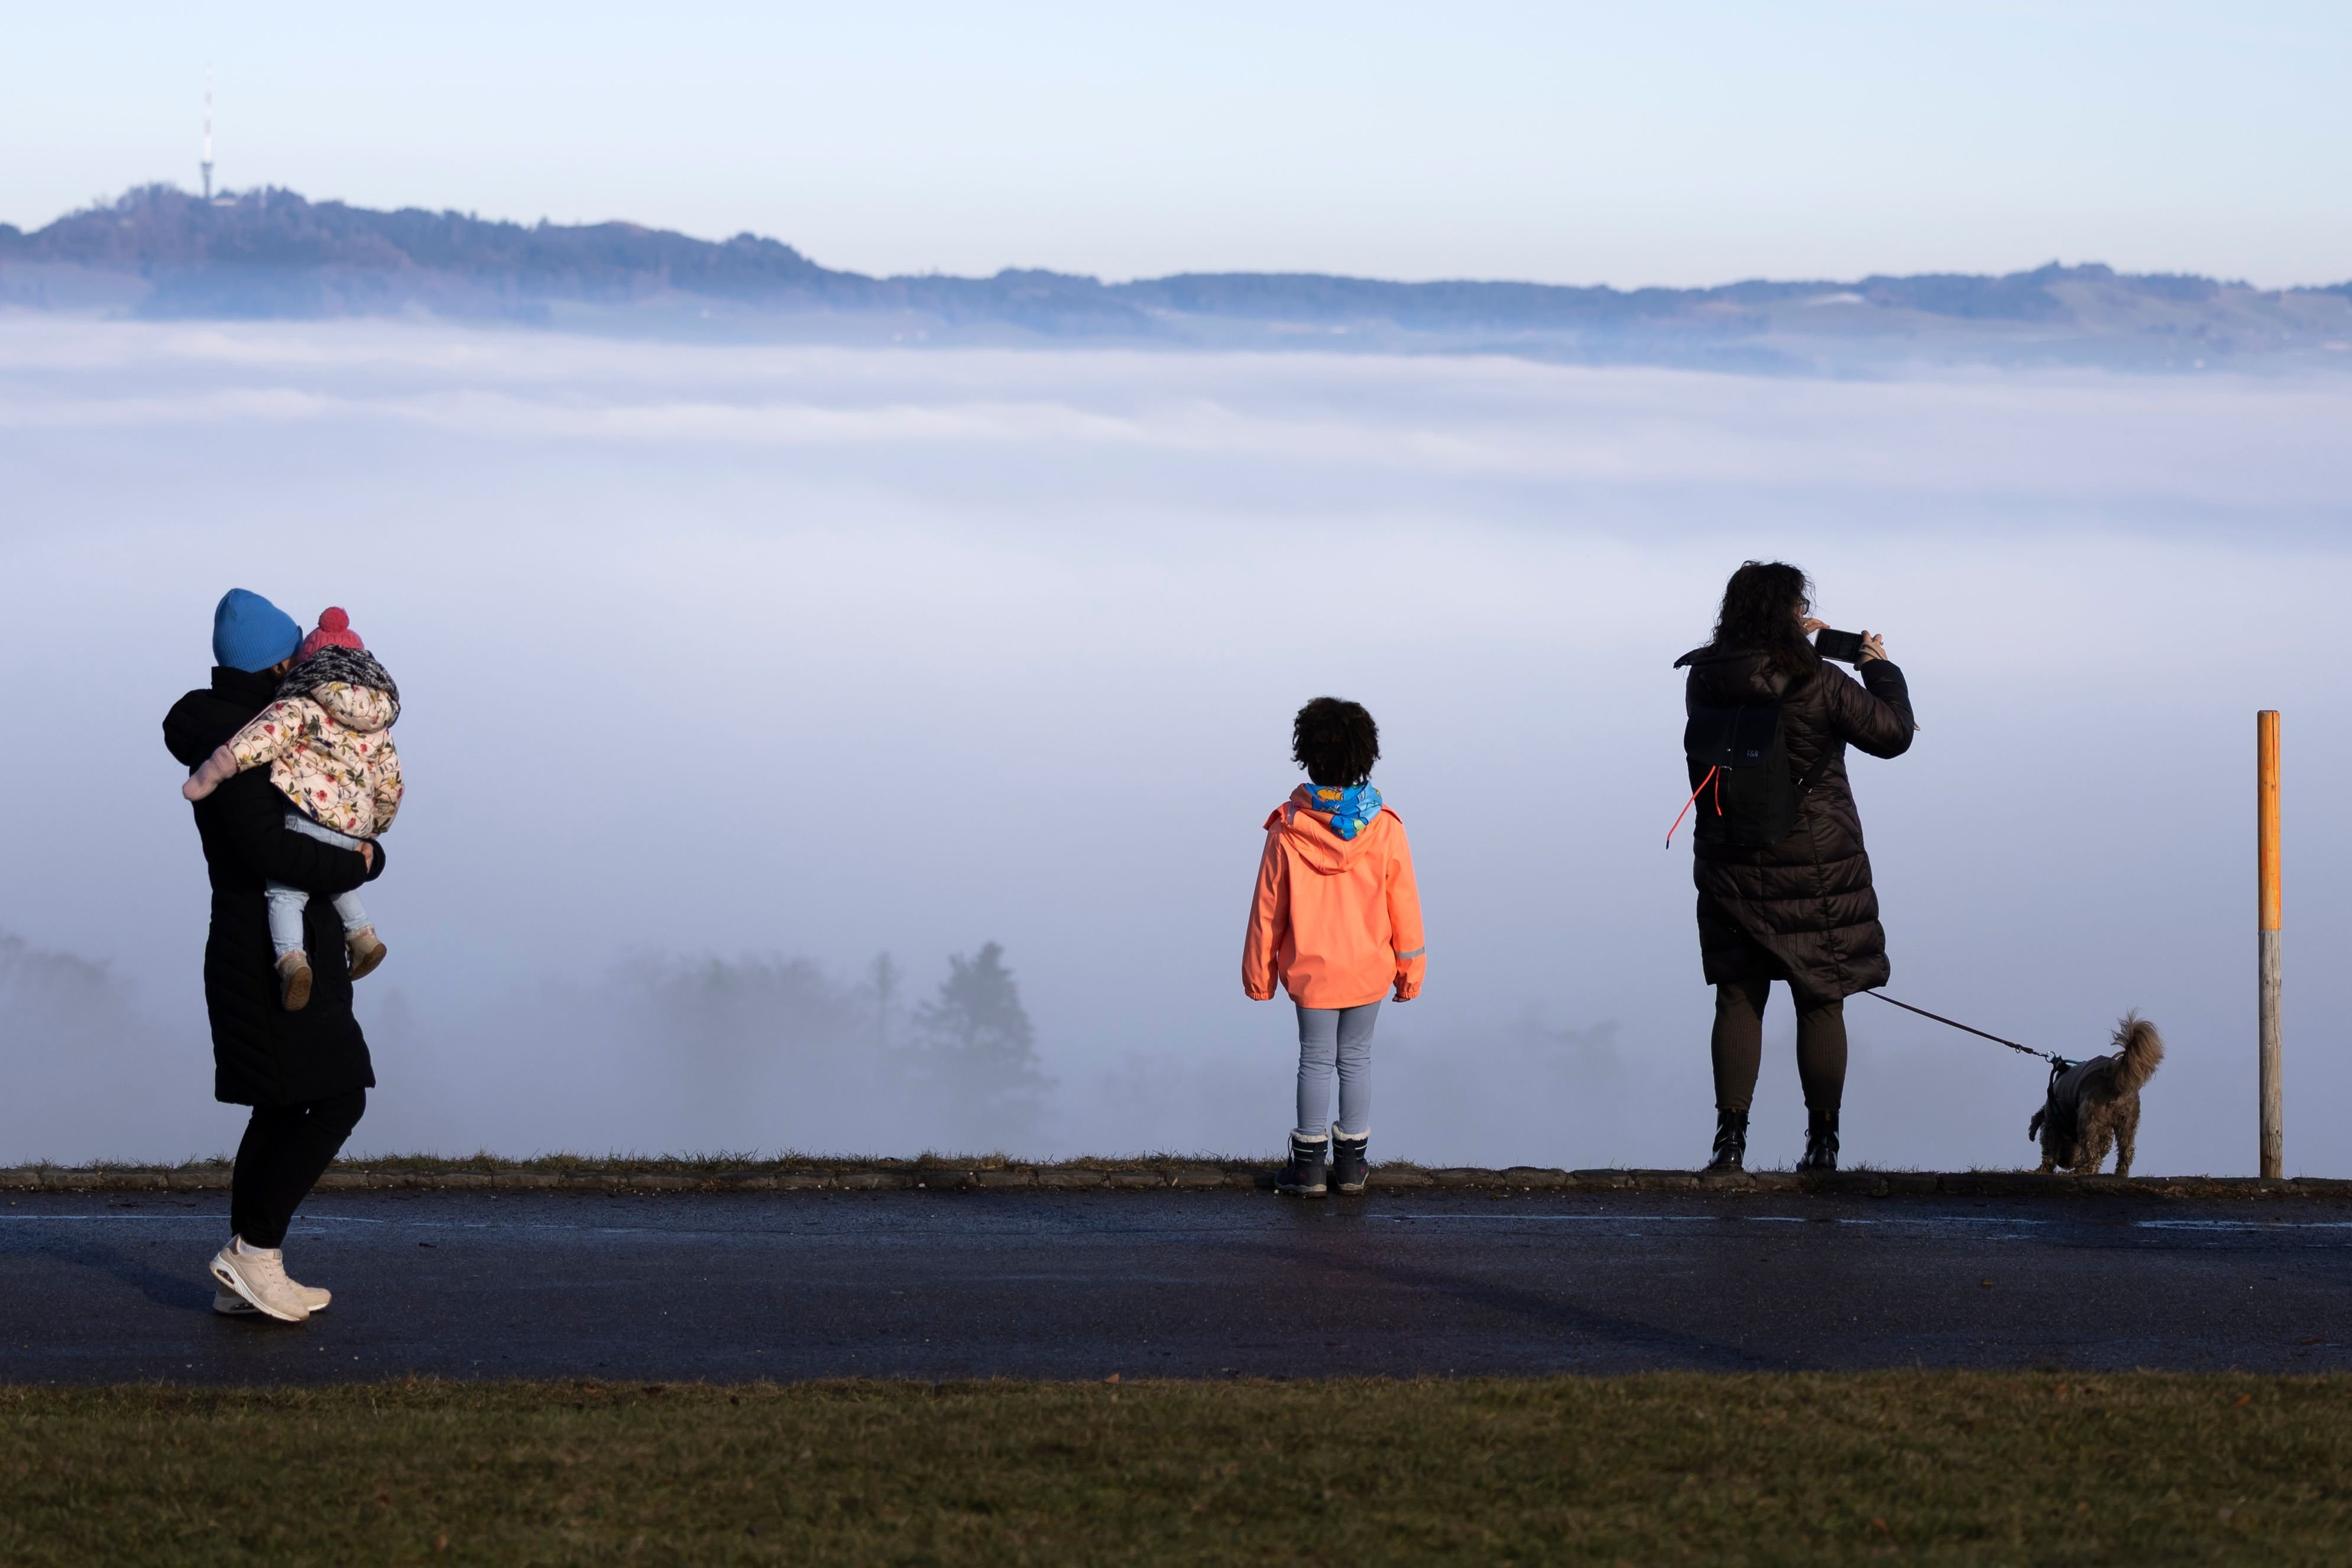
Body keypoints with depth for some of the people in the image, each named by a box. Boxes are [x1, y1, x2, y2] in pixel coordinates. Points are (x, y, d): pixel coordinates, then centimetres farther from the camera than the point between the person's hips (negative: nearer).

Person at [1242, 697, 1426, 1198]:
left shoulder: (1288, 831, -15)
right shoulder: (1384, 828, -13)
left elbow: (1268, 907, -6)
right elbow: (1403, 905, -5)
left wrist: (1259, 970, 6)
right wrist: (1410, 967, 7)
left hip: (1310, 970, -1)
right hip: (1369, 969, 1)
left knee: (1315, 1060, 11)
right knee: (1356, 1058, 14)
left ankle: (1309, 1166, 15)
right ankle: (1352, 1164, 20)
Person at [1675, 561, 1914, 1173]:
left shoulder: (1706, 682, -3)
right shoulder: (1818, 684, -15)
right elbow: (1892, 733, -6)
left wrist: (1794, 644, 19)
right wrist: (1882, 670, 10)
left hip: (1732, 865, 3)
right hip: (1815, 864, -3)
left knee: (1738, 1000, 8)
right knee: (1821, 1003, 6)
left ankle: (1730, 1139, -1)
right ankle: (1822, 1142, 6)